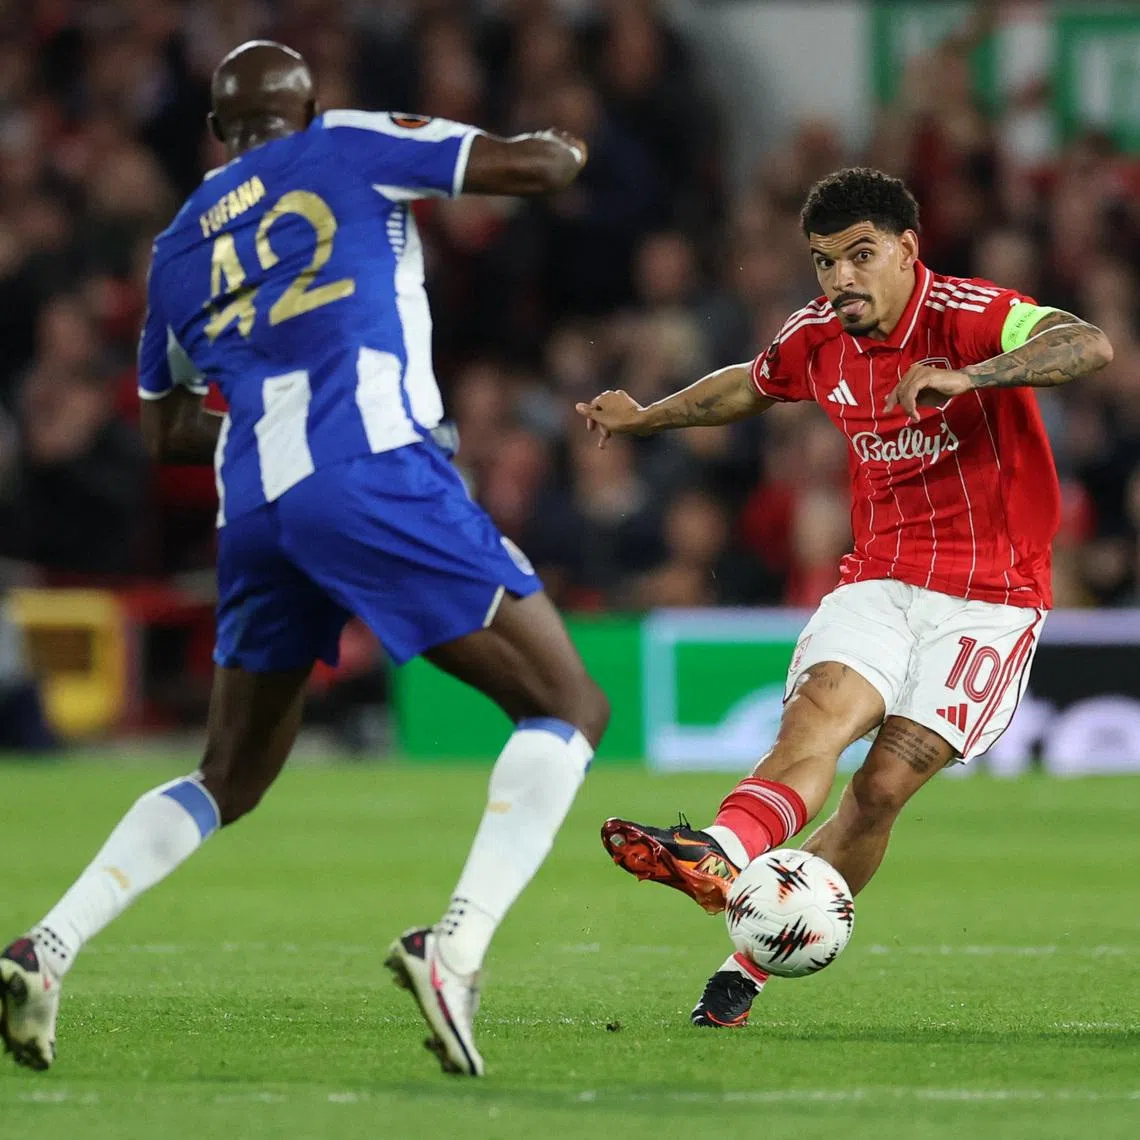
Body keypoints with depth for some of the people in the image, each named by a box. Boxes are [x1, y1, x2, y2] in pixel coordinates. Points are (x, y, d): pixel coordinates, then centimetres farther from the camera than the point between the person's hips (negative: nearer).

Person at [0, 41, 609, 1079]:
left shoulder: (180, 244, 24)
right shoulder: (347, 147, 10)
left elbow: (168, 434, 33)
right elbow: (539, 165, 3)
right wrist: (564, 144, 25)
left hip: (253, 510, 6)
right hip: (374, 474, -6)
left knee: (231, 778, 22)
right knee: (569, 708, 0)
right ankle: (458, 944, -21)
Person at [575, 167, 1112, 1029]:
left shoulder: (969, 317, -15)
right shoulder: (817, 339, 4)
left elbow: (1091, 346, -34)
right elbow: (750, 388, 28)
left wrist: (968, 377, -47)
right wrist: (642, 418, 36)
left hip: (989, 596, -4)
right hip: (881, 580, 4)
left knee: (884, 785, -14)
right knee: (822, 709, -26)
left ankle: (755, 963, -6)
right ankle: (722, 856, -54)